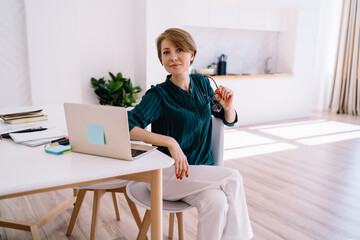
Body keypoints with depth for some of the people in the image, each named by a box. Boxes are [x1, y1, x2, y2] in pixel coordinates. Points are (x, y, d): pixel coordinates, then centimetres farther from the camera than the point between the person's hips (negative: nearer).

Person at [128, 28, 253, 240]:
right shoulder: (158, 95, -11)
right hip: (169, 174, -4)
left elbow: (229, 121, 15)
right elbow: (127, 128, -23)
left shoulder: (202, 83, 5)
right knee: (233, 179, -23)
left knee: (217, 202, -27)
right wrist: (170, 142, -29)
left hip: (204, 169, 4)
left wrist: (228, 106, -9)